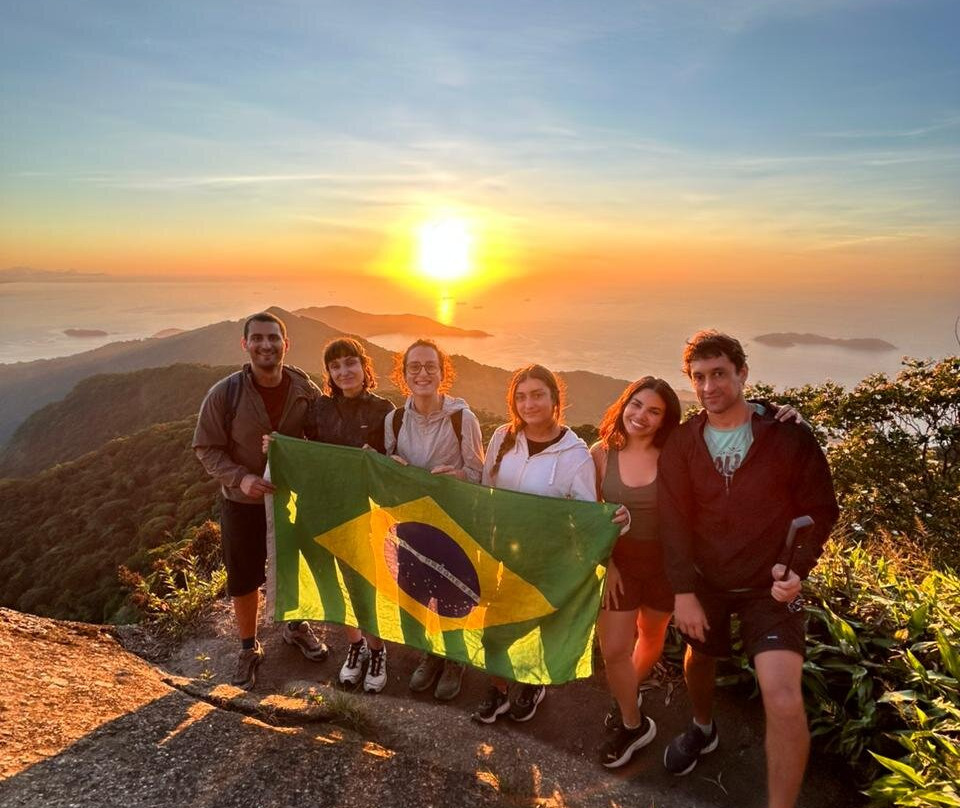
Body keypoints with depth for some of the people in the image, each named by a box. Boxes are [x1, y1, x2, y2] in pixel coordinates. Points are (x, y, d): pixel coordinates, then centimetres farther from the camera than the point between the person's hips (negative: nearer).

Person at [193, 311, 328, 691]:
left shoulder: (306, 390, -13)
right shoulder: (224, 394, -18)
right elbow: (206, 448, -11)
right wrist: (240, 477, -26)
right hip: (243, 503, -1)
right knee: (243, 578, 13)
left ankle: (295, 627, 48)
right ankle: (249, 648, 36)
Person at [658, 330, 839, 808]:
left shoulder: (788, 437, -12)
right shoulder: (682, 443, -4)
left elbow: (820, 509, -5)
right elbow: (674, 521, -6)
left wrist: (797, 567, -19)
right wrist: (683, 590, -12)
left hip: (768, 585, -3)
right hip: (705, 580, 4)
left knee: (783, 699, -18)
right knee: (699, 661, 24)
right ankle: (702, 729, 57)